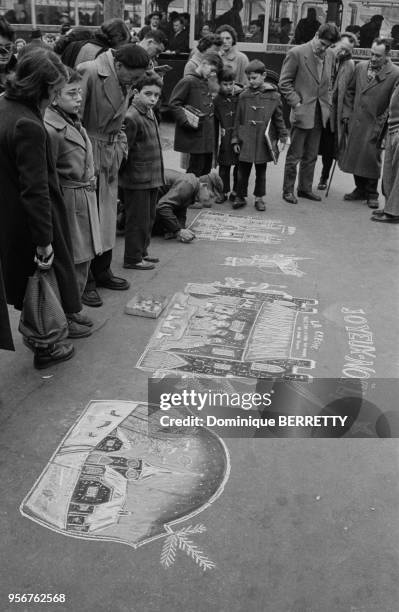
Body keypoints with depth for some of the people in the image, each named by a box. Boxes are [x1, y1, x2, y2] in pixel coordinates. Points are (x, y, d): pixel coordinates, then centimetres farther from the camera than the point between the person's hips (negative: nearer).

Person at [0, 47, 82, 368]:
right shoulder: (28, 126, -26)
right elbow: (35, 190, -26)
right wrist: (44, 240, -21)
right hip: (31, 219, -9)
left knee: (27, 277, 24)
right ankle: (45, 348, 26)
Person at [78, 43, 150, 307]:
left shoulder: (125, 81, 7)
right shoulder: (89, 73, -18)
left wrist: (120, 147, 6)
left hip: (110, 153, 8)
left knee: (107, 216, 14)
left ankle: (102, 270, 29)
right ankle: (84, 280, 9)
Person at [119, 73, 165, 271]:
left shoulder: (150, 114, 11)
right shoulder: (131, 118, -18)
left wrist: (158, 175, 15)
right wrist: (126, 173, -13)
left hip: (152, 178, 9)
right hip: (137, 180, -9)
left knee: (148, 218, 18)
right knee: (138, 220, 0)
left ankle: (142, 252, 31)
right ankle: (133, 258, 11)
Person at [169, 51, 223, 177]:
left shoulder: (206, 83, 18)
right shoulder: (188, 81, -8)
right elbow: (173, 103, -12)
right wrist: (186, 121, -20)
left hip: (208, 136, 8)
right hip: (196, 135, -8)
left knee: (206, 169, 11)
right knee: (196, 170, -7)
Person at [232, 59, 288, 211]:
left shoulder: (273, 96, 1)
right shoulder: (244, 96, 4)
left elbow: (279, 118, 6)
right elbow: (238, 119, 7)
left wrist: (283, 137, 3)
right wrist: (235, 140, 5)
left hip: (264, 141, 0)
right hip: (246, 140, 1)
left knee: (261, 171, 10)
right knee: (243, 170, 3)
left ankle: (259, 198, 21)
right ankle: (240, 197, 16)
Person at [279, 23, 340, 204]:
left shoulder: (330, 55, 9)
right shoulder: (296, 53, -8)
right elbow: (284, 83, -7)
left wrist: (327, 102, 9)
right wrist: (296, 103, -12)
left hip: (319, 113, 5)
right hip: (302, 112, -5)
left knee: (311, 156, 12)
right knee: (294, 155, 1)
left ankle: (305, 188, 23)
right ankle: (288, 190, 12)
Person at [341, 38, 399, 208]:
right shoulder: (360, 67, 6)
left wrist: (381, 123, -11)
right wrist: (347, 113, 6)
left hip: (374, 124, -4)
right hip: (355, 122, 5)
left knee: (371, 158, -3)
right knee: (355, 155, 10)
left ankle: (372, 194, 11)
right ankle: (360, 189, 25)